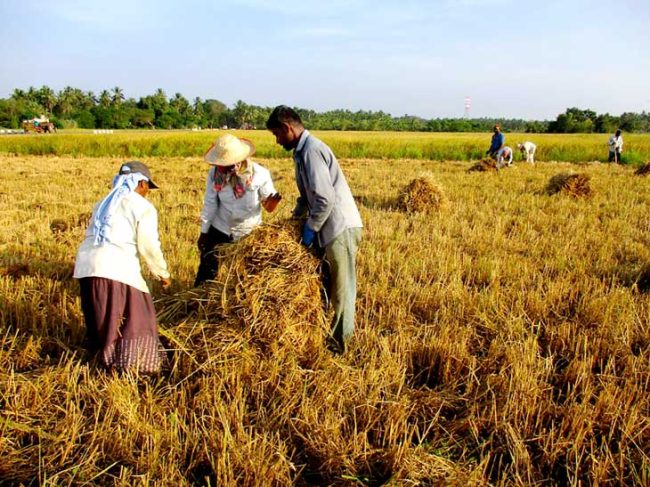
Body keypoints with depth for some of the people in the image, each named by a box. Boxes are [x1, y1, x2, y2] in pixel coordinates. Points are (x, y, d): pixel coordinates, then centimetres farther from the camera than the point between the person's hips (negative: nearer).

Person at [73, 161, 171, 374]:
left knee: (102, 320, 22)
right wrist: (163, 273, 8)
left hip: (85, 266, 7)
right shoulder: (143, 207, 3)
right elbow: (149, 246, -5)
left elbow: (93, 237, 20)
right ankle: (132, 365, -2)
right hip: (115, 269, -7)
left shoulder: (103, 204, 24)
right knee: (135, 318, 2)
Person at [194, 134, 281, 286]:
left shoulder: (260, 174, -22)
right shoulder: (215, 173, -17)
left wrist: (272, 202, -39)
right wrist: (204, 231, -1)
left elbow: (268, 208, -15)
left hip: (250, 232, -1)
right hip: (220, 230, 1)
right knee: (207, 269, 9)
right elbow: (210, 204, -6)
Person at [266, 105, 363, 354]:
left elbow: (326, 198, -24)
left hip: (340, 228, -10)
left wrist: (310, 228, -13)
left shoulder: (311, 150, -19)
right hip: (333, 227, 10)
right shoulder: (302, 150, 12)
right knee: (324, 283, 18)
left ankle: (338, 344, 15)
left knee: (341, 288, 2)